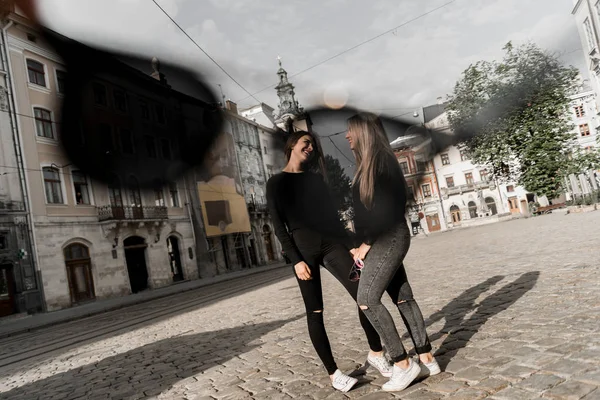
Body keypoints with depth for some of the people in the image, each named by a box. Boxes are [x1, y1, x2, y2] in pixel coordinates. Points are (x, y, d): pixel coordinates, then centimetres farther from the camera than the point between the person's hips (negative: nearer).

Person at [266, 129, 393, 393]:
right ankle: (333, 373, 11)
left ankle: (376, 354, 15)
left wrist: (350, 246, 8)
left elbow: (332, 215, 16)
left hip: (332, 243, 4)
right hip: (304, 250, -4)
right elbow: (279, 226, -4)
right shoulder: (276, 182, 3)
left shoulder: (316, 179, 18)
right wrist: (296, 260, -13)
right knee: (315, 312, -1)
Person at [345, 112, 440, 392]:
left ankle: (403, 364, -2)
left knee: (367, 300, -12)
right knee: (403, 298, 10)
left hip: (388, 239, -9)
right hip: (382, 240, 9)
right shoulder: (367, 163, 16)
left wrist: (366, 244, -15)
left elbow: (386, 207, -19)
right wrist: (361, 244, 11)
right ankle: (426, 359, 19)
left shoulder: (381, 160, -12)